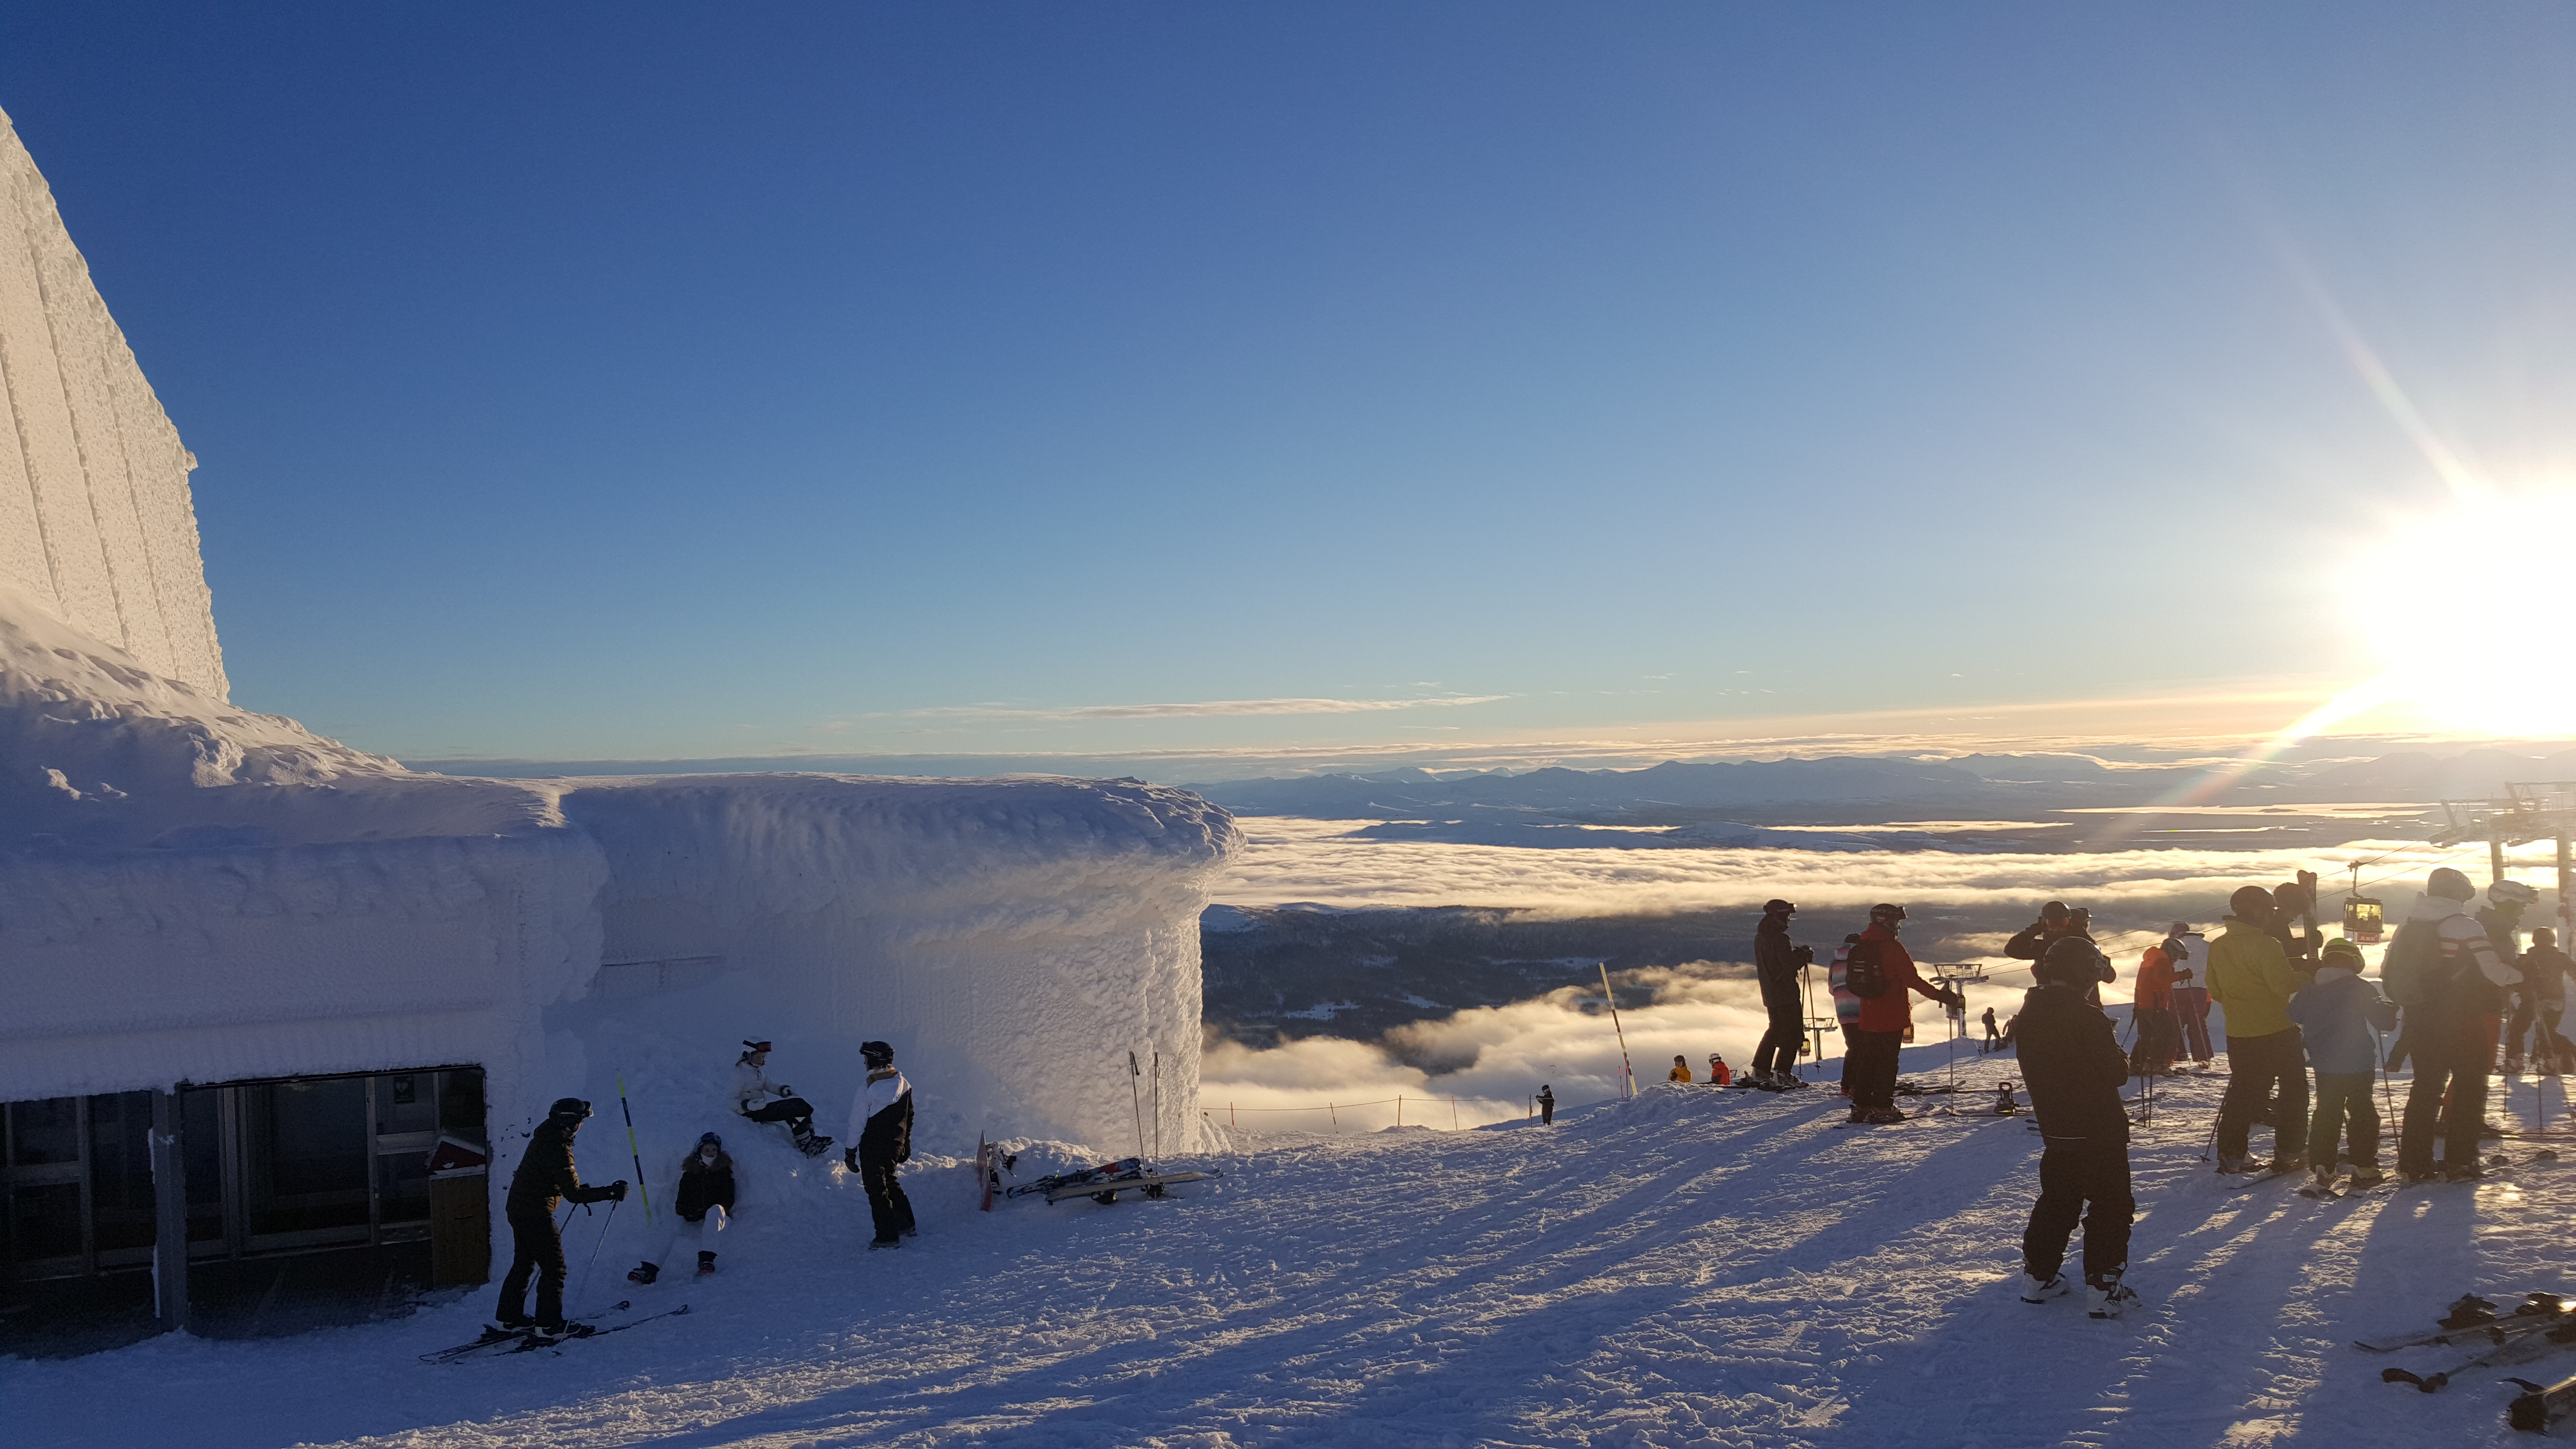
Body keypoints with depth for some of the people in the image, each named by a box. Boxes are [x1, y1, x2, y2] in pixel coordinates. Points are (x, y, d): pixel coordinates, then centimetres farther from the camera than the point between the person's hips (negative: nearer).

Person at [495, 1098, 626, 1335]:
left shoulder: (546, 1134, 5)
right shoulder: (559, 1149, -24)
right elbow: (574, 1194, -23)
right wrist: (611, 1192, -20)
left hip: (518, 1208, 10)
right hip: (536, 1214, -10)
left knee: (524, 1263, 21)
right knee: (554, 1267, -2)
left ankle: (508, 1316, 29)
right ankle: (549, 1323, 2)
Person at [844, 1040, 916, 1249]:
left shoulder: (868, 1087, -17)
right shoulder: (903, 1084, 3)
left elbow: (858, 1122, -13)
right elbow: (909, 1118, 11)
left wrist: (851, 1150, -6)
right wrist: (906, 1144, 21)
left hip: (872, 1147, -7)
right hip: (896, 1145, 7)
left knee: (877, 1188, 1)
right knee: (890, 1182, 24)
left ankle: (888, 1236, 2)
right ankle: (906, 1225, 30)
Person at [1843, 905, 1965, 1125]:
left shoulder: (1860, 947, 7)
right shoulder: (1892, 947, -15)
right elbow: (1912, 979, -17)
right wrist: (1939, 995, -10)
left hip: (1868, 1017, 7)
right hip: (1892, 1016, -7)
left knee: (1867, 1059, 12)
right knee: (1888, 1061, -1)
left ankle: (1861, 1106, 13)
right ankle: (1882, 1107, -2)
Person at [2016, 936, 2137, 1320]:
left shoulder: (2029, 1017, 1)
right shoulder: (2088, 1018, -20)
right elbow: (2117, 1073, -15)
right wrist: (2119, 1053, 5)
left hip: (2054, 1129, 6)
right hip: (2100, 1131, -6)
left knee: (2056, 1203, 19)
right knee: (2110, 1208, 5)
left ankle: (2038, 1277, 23)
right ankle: (2104, 1288, 2)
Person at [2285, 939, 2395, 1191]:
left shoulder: (2310, 990, 2)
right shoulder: (2360, 988, -10)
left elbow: (2294, 1015, 10)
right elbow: (2383, 1018, -11)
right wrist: (2390, 1011, 11)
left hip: (2325, 1065, 4)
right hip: (2358, 1065, -3)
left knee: (2327, 1113, 11)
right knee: (2362, 1113, 7)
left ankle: (2322, 1167, 8)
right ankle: (2364, 1167, 6)